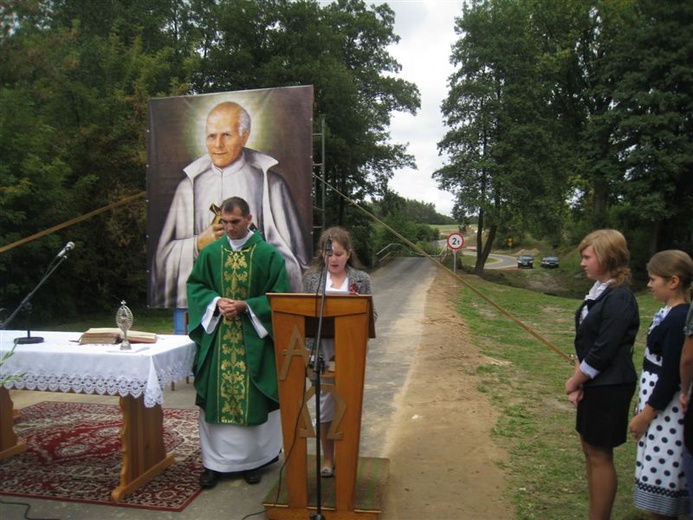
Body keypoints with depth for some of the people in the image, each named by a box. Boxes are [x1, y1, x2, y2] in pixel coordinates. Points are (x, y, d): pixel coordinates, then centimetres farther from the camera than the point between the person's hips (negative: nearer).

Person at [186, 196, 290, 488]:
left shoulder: (268, 254, -5)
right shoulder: (210, 252, 4)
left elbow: (279, 296, -4)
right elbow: (195, 286, 7)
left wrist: (245, 305, -16)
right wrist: (216, 301, -12)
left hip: (253, 340, -2)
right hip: (216, 338, 2)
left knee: (253, 398, 5)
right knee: (215, 397, 6)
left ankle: (253, 459, 21)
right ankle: (215, 461, 20)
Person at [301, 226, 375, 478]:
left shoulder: (361, 279, 0)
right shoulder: (311, 277, 1)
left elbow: (370, 314, 2)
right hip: (323, 351, 0)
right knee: (326, 405, 9)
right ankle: (327, 458, 25)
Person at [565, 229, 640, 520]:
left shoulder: (619, 299, -20)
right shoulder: (599, 291, 7)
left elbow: (603, 352, -22)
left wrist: (574, 382, -10)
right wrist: (577, 378, -1)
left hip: (610, 387, -9)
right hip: (592, 384, 9)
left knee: (600, 454, 3)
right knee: (589, 447, 17)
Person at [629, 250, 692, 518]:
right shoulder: (668, 312, 5)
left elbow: (671, 376, -21)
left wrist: (645, 414, -14)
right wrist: (644, 403, 18)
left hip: (666, 407, -9)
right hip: (655, 398, 9)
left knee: (661, 475, 3)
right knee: (660, 474, 20)